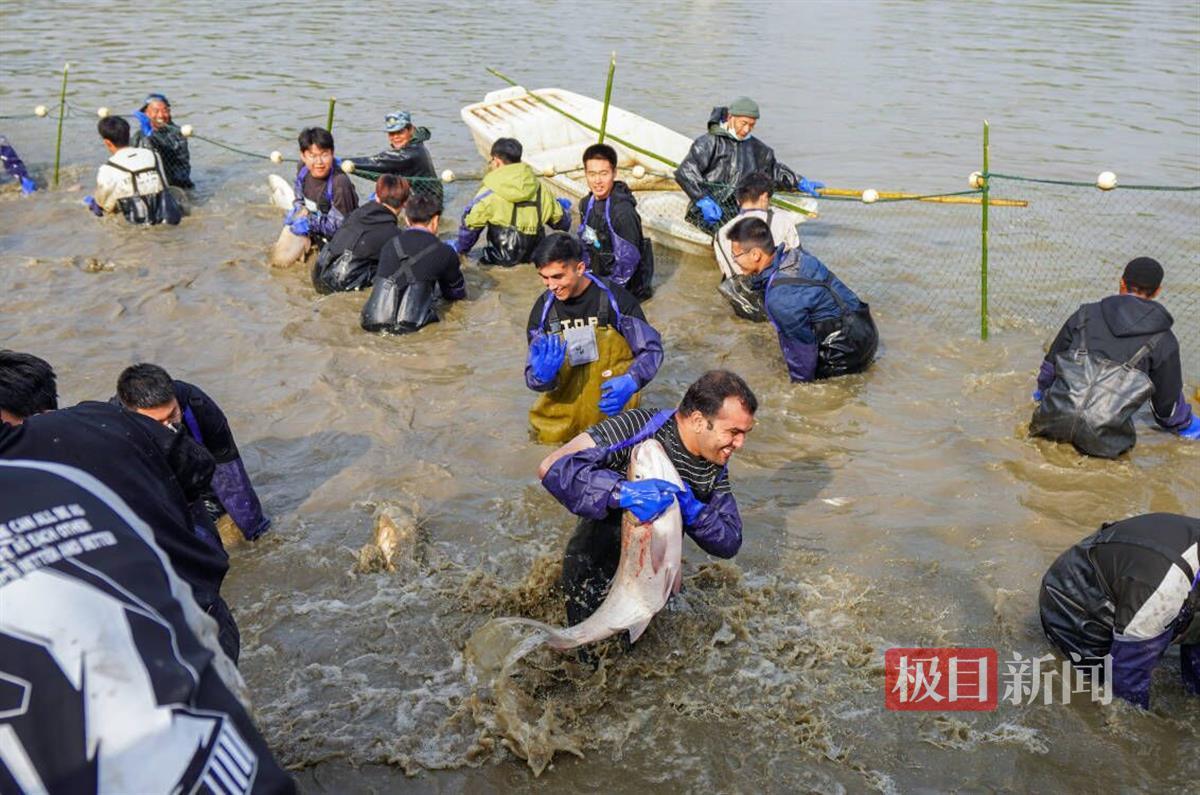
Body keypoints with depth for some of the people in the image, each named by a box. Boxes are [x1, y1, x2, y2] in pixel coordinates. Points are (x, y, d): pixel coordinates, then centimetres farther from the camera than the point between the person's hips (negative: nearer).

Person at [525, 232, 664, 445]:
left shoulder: (615, 298, -15)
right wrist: (543, 375, -30)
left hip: (613, 410, -2)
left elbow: (651, 349, -9)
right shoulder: (544, 309, -8)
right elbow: (533, 377, -5)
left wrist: (630, 382, -27)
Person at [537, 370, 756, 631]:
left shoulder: (716, 467, -7)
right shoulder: (637, 427, -28)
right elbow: (553, 468, -36)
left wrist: (692, 511, -26)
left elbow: (730, 543, -7)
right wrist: (621, 492, -47)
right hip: (595, 571, -5)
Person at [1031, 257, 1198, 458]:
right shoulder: (1163, 340, 6)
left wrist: (1043, 392, 44)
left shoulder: (1087, 314, 13)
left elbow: (1051, 362, 22)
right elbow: (1168, 398, 16)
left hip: (1054, 420, 3)